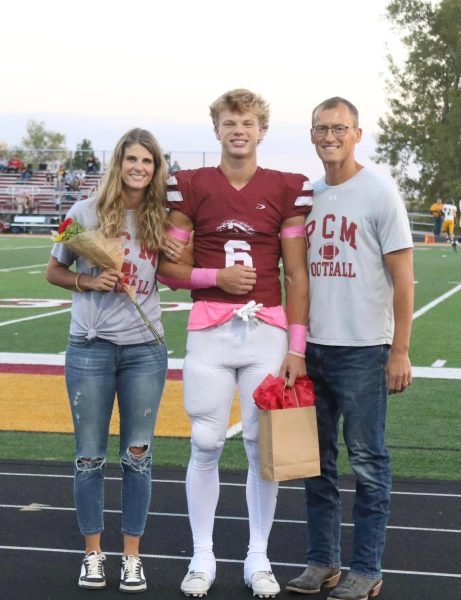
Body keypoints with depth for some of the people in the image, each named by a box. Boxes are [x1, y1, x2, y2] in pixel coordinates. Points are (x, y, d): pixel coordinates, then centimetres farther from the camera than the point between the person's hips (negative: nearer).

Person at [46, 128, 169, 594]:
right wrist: (87, 282, -11)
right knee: (90, 456, 5)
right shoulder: (86, 213, -1)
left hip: (145, 350, 1)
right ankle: (93, 554, 20)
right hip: (90, 349, -1)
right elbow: (54, 272, 6)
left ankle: (132, 556, 17)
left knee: (137, 455, 5)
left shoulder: (162, 220, 3)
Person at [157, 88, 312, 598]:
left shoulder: (286, 189, 4)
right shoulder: (191, 186, 4)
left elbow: (297, 275, 4)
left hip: (268, 330, 0)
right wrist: (216, 276, -11)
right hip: (209, 330, 0)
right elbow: (166, 265, 6)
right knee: (206, 444, 3)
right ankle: (202, 558, 16)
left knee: (263, 445, 4)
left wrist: (297, 348, -1)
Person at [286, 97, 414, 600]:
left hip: (362, 350, -6)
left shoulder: (379, 193, -5)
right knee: (316, 460, 12)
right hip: (311, 347, 6)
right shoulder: (305, 195, 10)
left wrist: (400, 350, -11)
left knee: (367, 461, 2)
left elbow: (402, 277, -7)